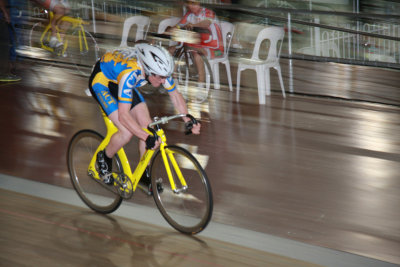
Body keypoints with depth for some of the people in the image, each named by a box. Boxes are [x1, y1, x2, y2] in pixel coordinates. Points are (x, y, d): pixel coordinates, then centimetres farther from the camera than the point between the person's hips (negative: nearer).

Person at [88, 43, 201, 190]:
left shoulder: (158, 68, -23)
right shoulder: (130, 73, -42)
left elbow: (175, 95, -7)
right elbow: (123, 115, -41)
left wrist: (188, 121, -19)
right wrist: (147, 138, -47)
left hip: (118, 81, 7)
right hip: (101, 81, -7)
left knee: (147, 125, -5)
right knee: (127, 132, -21)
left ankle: (144, 174, 11)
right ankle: (104, 158, 7)